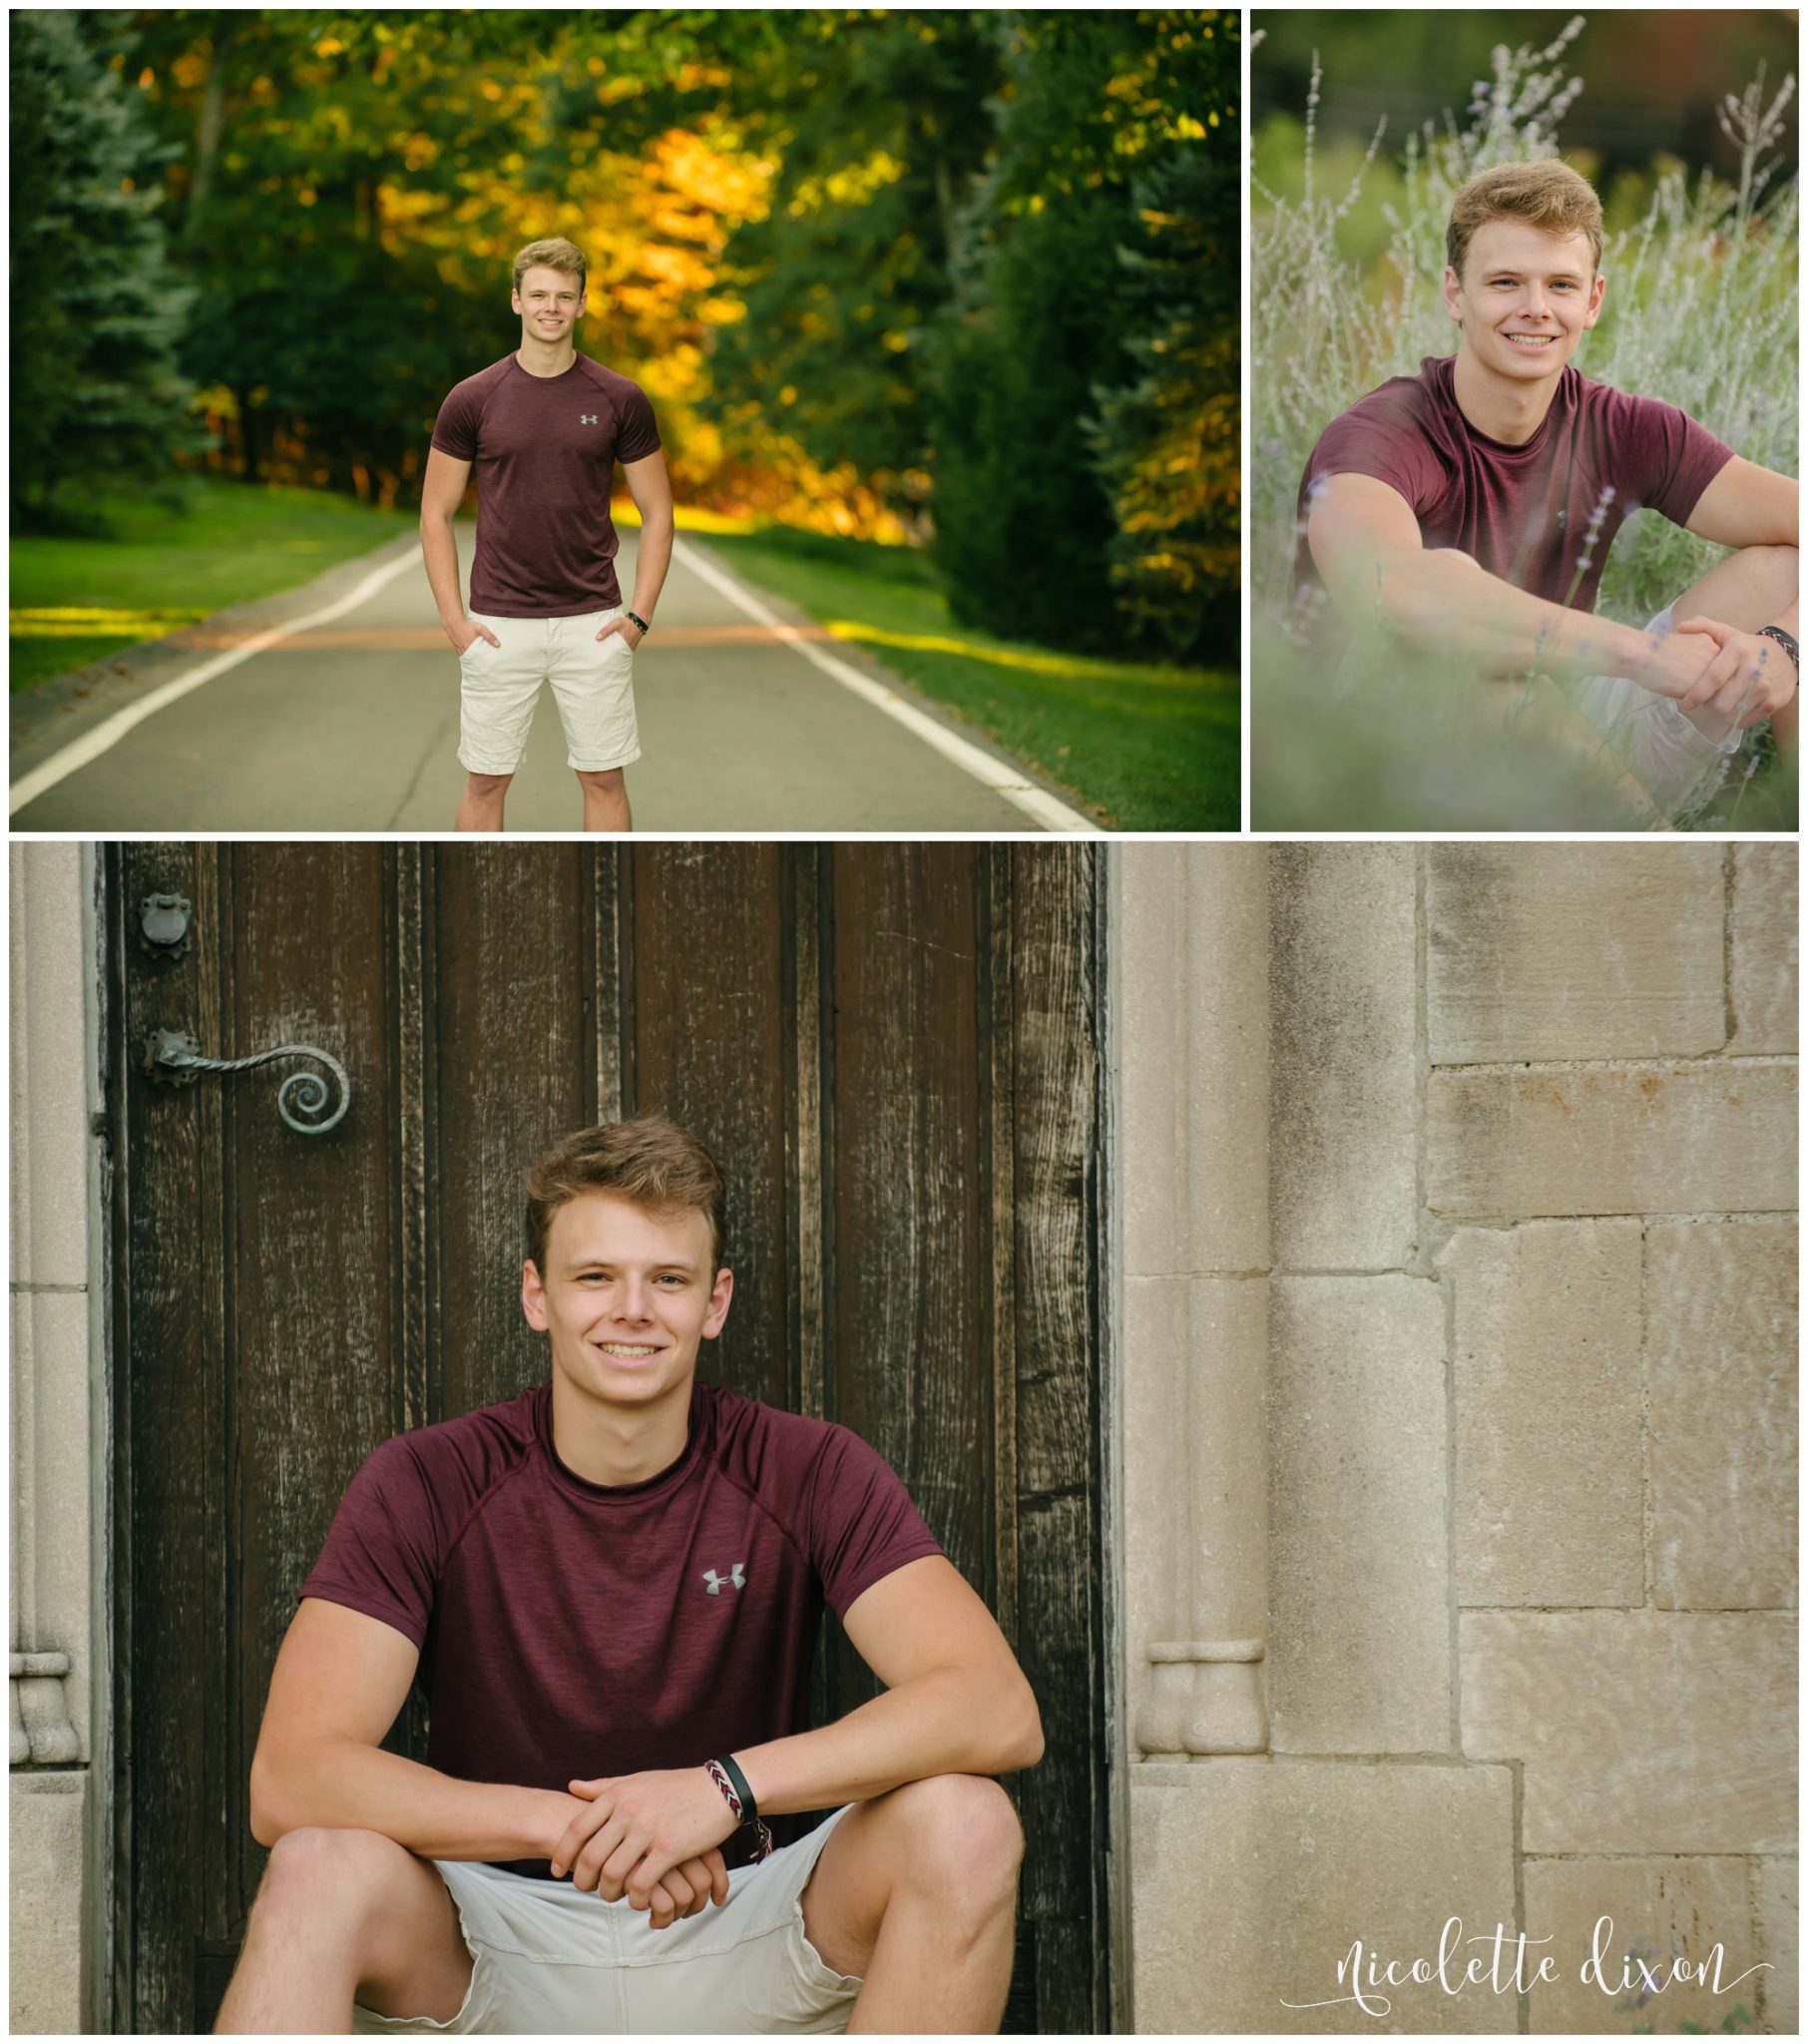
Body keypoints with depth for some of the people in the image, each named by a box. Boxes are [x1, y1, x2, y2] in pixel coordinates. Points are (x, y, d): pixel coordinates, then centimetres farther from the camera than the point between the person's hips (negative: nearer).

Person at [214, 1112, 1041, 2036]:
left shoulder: (807, 1473, -6)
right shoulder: (426, 1485, -7)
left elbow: (997, 1709, -20)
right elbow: (287, 1781, -18)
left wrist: (725, 1787, -32)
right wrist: (571, 1827, -30)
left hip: (743, 1943, 1)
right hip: (501, 1955, -1)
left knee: (961, 1822, -26)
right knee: (320, 1868, -32)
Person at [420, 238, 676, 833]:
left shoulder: (619, 399, -1)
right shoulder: (473, 399, -2)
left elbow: (657, 511, 5)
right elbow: (436, 512, 4)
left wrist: (639, 615, -4)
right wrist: (453, 619, -5)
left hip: (593, 623, 0)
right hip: (499, 626, 0)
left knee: (605, 778, 4)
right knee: (485, 779, 5)